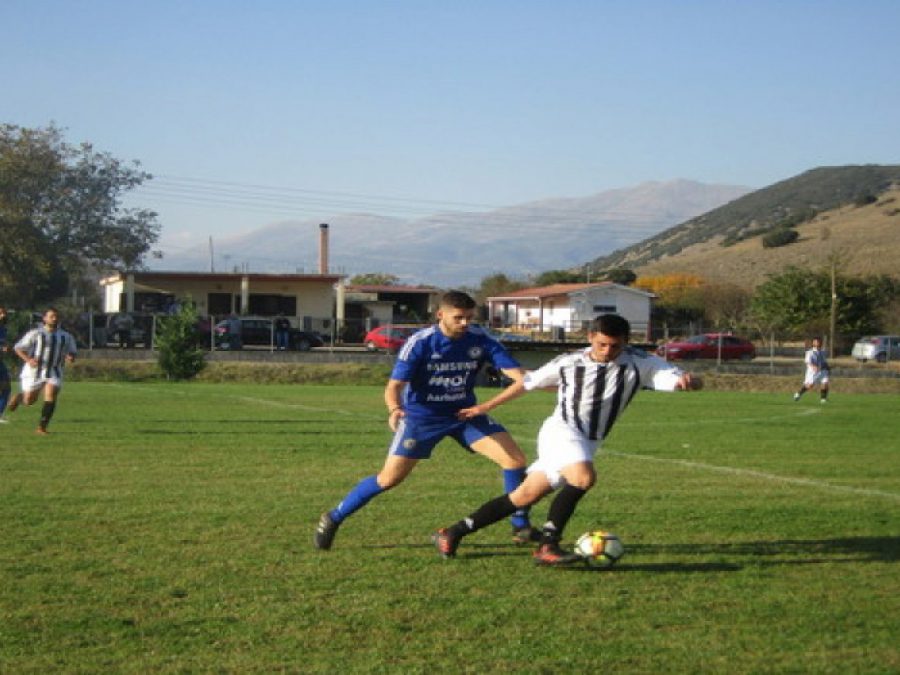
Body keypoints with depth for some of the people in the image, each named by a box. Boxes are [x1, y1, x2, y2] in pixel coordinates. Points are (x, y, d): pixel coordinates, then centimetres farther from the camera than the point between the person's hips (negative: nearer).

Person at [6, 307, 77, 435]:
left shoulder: (66, 337, 6)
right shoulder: (35, 334, -5)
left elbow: (72, 352, 16)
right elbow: (18, 348, -2)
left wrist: (70, 358, -9)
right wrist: (28, 360, -19)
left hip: (54, 373, 2)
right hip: (34, 371, -2)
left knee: (51, 398, -17)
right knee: (29, 401, 5)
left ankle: (42, 427, -9)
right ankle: (19, 397, 41)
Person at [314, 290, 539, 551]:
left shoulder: (480, 339, -13)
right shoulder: (420, 343, -20)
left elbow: (516, 372, -19)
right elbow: (395, 385, -24)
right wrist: (394, 409, -47)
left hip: (464, 413, 3)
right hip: (421, 415, -3)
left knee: (515, 459, -11)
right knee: (389, 478, -5)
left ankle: (520, 526, 6)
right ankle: (333, 519, 14)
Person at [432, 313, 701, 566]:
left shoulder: (639, 364, -3)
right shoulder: (568, 363, -3)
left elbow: (674, 378, -13)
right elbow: (528, 382, 10)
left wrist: (688, 380, -39)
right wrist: (486, 406, 17)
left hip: (588, 444, 3)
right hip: (560, 430, -3)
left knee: (525, 496, 6)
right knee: (583, 478, -32)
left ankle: (453, 533, 17)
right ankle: (548, 544, -20)